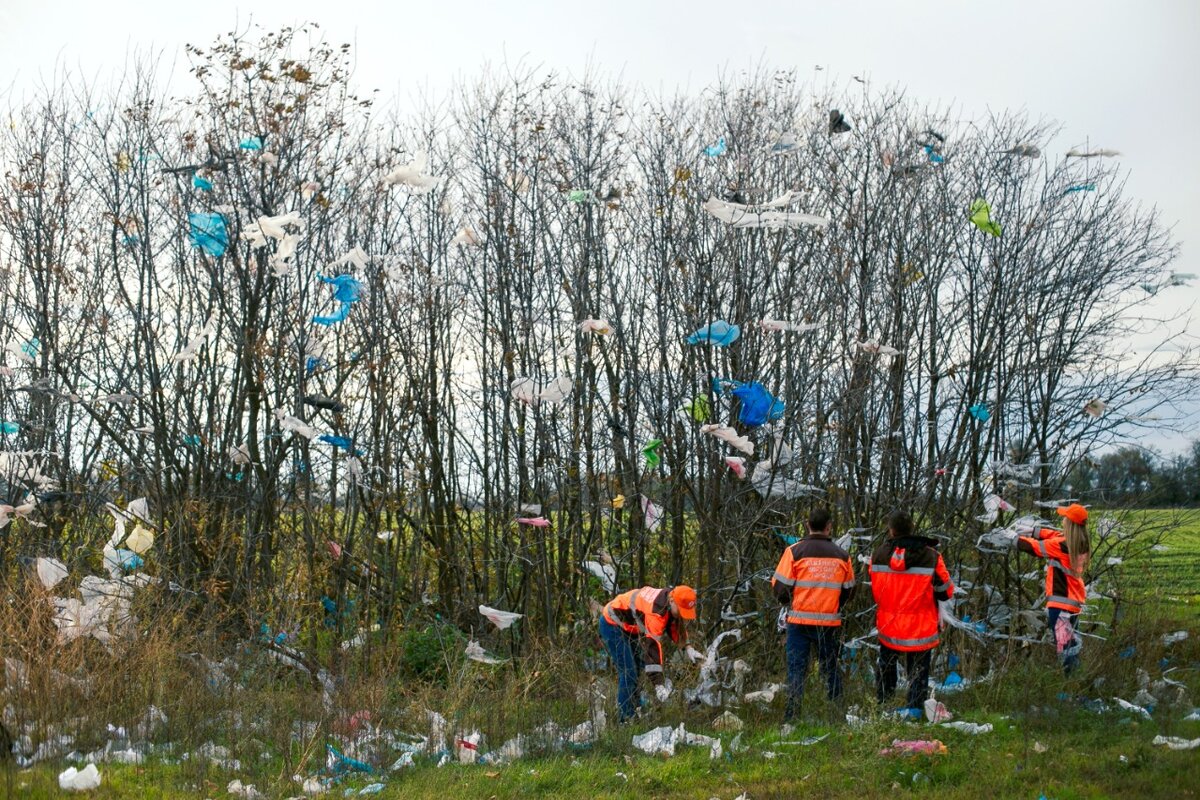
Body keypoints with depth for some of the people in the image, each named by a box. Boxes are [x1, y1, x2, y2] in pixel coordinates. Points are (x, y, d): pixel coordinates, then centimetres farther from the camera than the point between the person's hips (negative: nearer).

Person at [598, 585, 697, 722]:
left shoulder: (670, 605, -8)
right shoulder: (656, 610, -36)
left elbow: (675, 627, 12)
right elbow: (652, 645, -41)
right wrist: (658, 684, -43)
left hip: (629, 628, 10)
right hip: (612, 625, -10)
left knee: (638, 668, 14)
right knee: (628, 673, -12)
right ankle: (625, 719, -7)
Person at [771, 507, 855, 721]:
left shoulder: (794, 551, -7)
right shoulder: (842, 555, 2)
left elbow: (780, 587, -6)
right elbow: (848, 591, 10)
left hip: (800, 621, -2)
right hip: (830, 622, 2)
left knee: (796, 669, 4)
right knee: (830, 669, 14)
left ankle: (792, 717, 1)